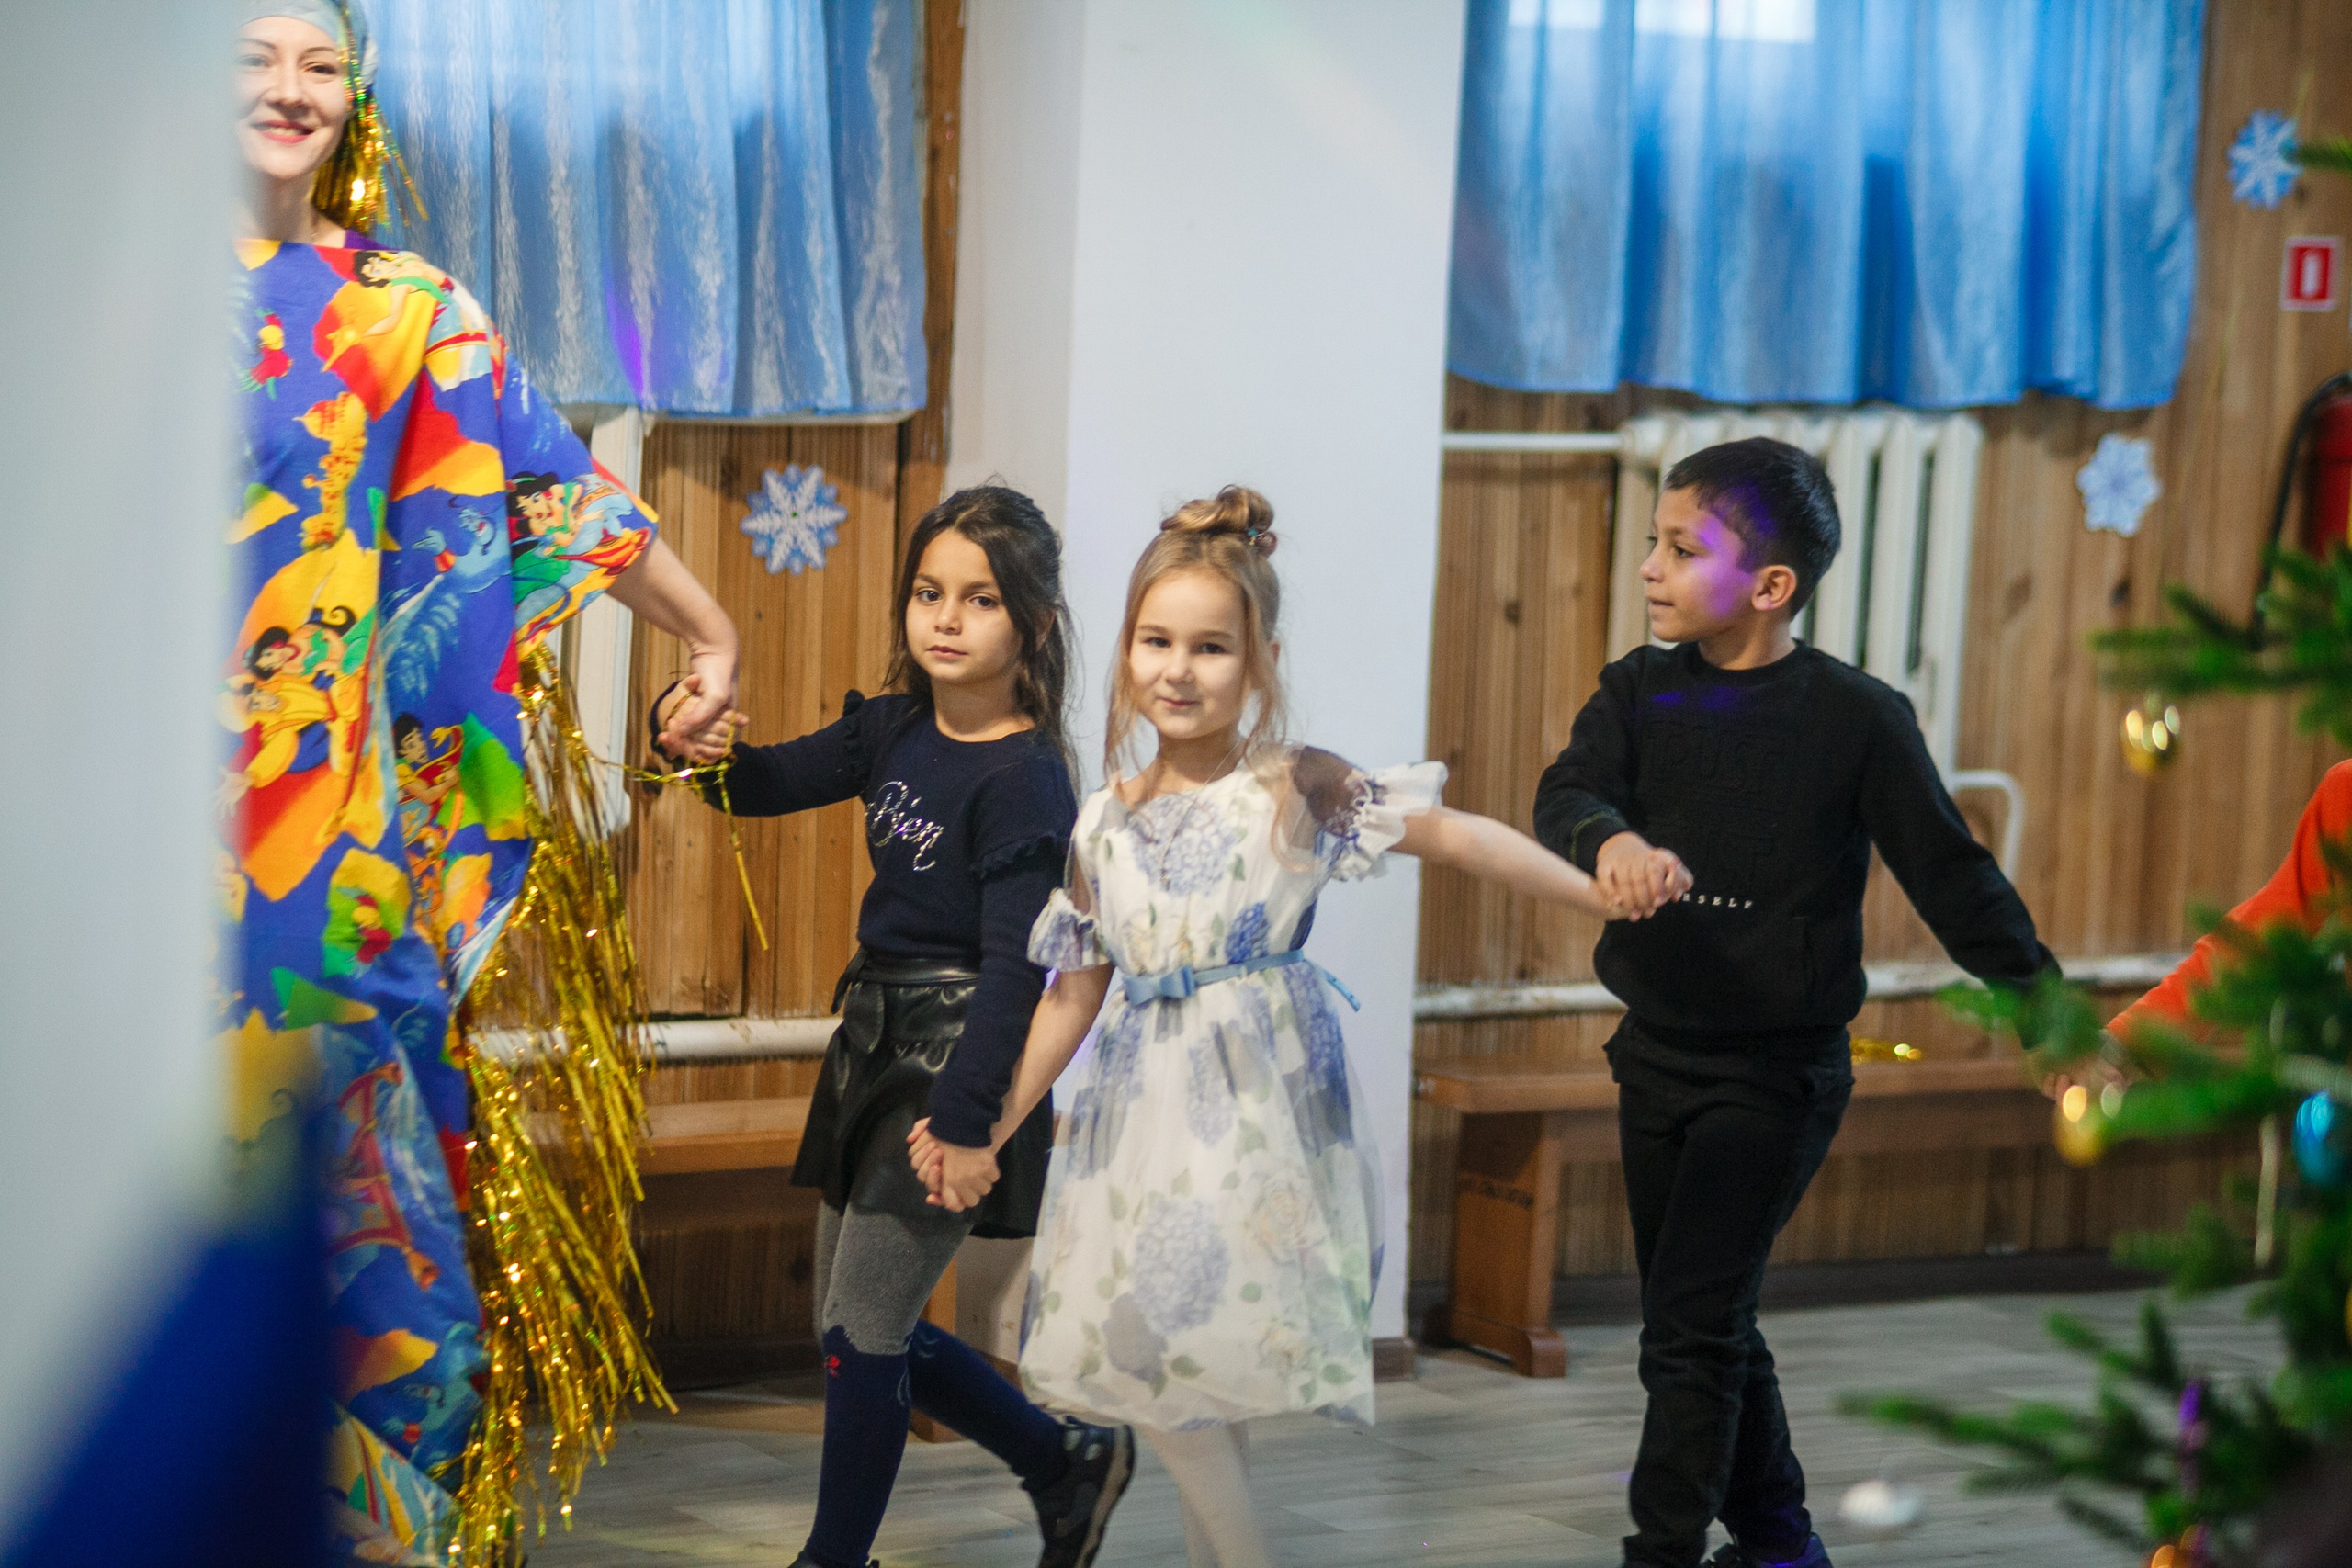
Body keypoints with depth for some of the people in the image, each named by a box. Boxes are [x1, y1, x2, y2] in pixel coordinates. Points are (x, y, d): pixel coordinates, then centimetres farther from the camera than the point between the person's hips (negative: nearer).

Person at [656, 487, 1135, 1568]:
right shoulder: (895, 730, 6)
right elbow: (765, 786, 7)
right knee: (857, 1327, 14)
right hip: (875, 1041, 8)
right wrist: (696, 735, -15)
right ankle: (1070, 1461, 31)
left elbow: (1016, 965, -20)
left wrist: (958, 1117, -26)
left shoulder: (1023, 778, -16)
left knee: (864, 1327, -3)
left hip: (959, 1058, -8)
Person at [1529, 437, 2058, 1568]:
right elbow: (1567, 790, -16)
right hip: (1657, 1052, 6)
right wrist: (1609, 840, -39)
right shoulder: (1640, 690, 1)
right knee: (1704, 1321, 17)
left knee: (1692, 1325, -10)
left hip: (1777, 1071, -5)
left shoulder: (1855, 717, -11)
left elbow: (1948, 873, -7)